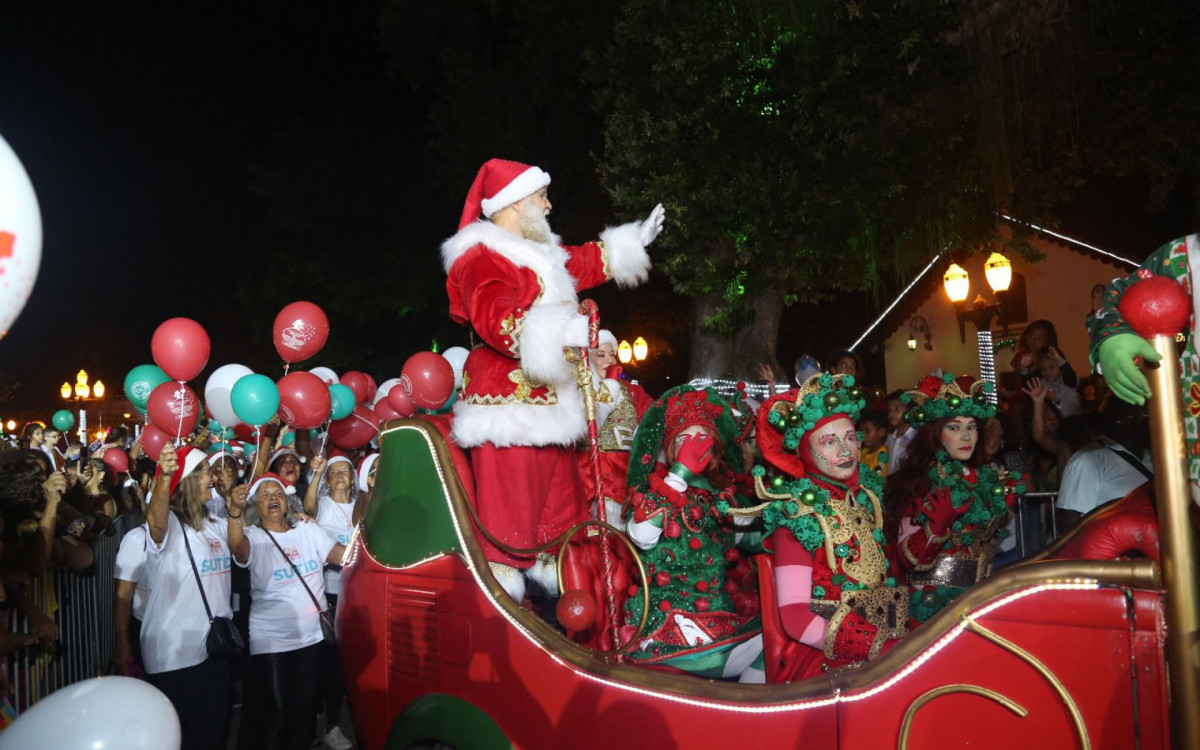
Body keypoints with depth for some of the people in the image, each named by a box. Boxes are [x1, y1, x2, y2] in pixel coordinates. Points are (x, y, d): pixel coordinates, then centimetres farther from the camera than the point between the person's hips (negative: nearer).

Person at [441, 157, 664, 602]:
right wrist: (559, 332, -38)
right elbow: (495, 322, -29)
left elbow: (583, 265, 35)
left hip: (546, 400, 10)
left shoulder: (537, 253, 19)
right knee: (508, 503, -8)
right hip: (509, 404, -10)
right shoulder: (482, 258, -14)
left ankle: (554, 573, 31)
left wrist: (633, 241, 37)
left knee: (558, 493, 17)